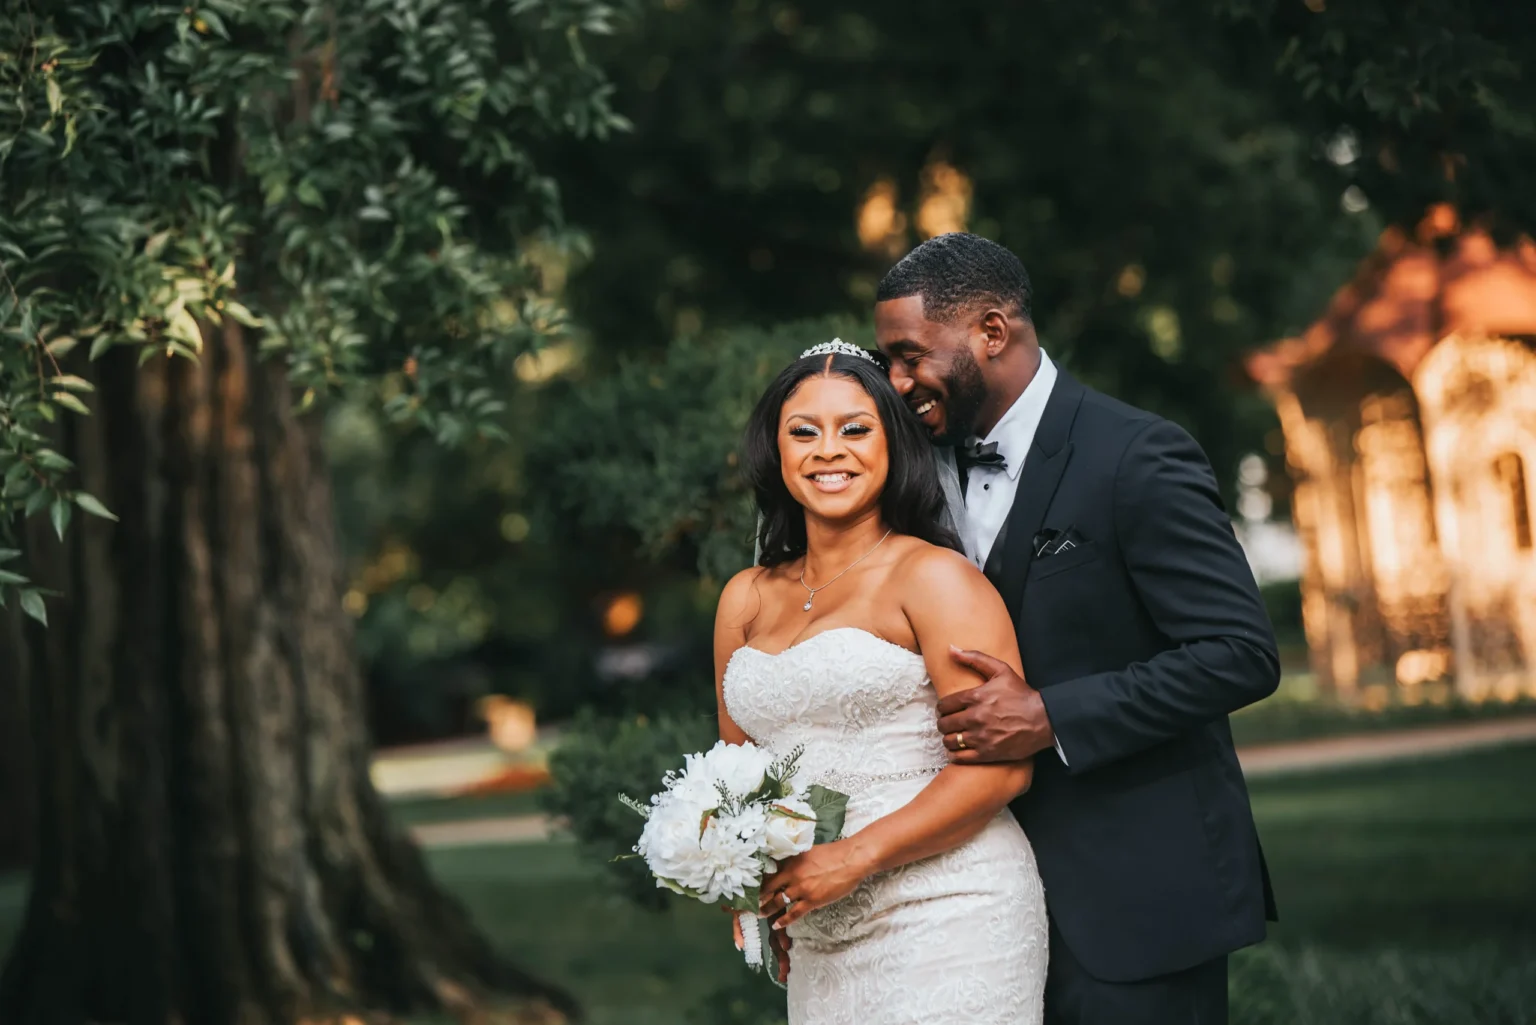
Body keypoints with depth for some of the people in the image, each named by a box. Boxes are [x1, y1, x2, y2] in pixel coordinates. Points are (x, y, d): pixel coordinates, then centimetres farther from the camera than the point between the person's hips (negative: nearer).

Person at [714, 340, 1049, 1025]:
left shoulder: (933, 577, -6)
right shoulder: (747, 600, 12)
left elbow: (1000, 767, -13)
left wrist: (853, 858, -18)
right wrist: (752, 891, 4)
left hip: (945, 920, -5)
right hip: (820, 941, 5)